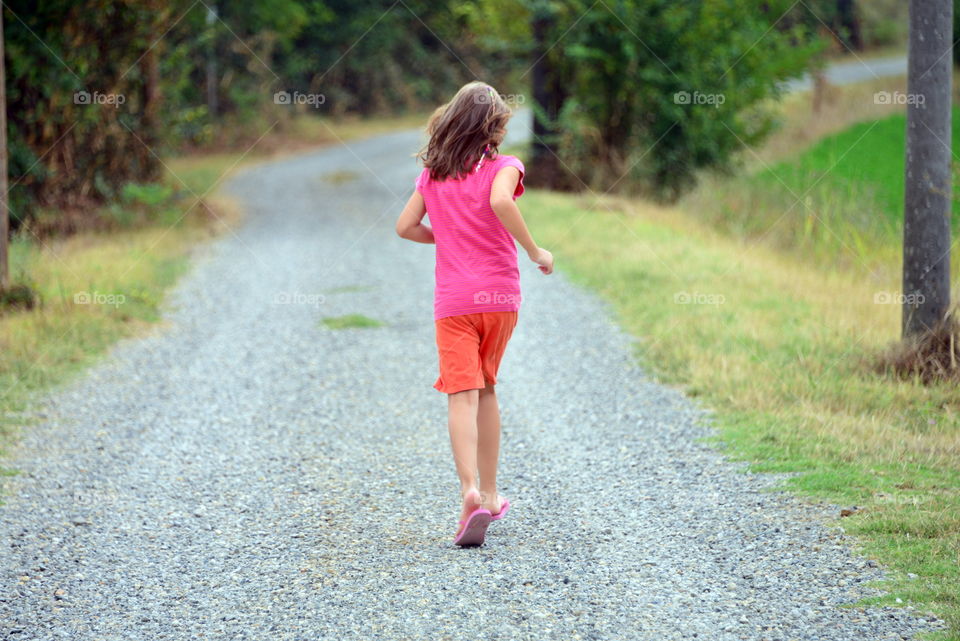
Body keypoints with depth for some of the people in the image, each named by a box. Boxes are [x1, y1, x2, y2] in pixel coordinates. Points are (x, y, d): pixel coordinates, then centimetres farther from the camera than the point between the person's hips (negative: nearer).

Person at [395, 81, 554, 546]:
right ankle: (489, 495, 23)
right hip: (499, 294, -1)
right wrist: (533, 251, -15)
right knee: (486, 389, 16)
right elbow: (500, 201, -25)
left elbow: (405, 226, 7)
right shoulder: (502, 167, -4)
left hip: (452, 301, 1)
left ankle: (471, 491, -28)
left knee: (462, 395, -9)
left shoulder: (432, 174, 8)